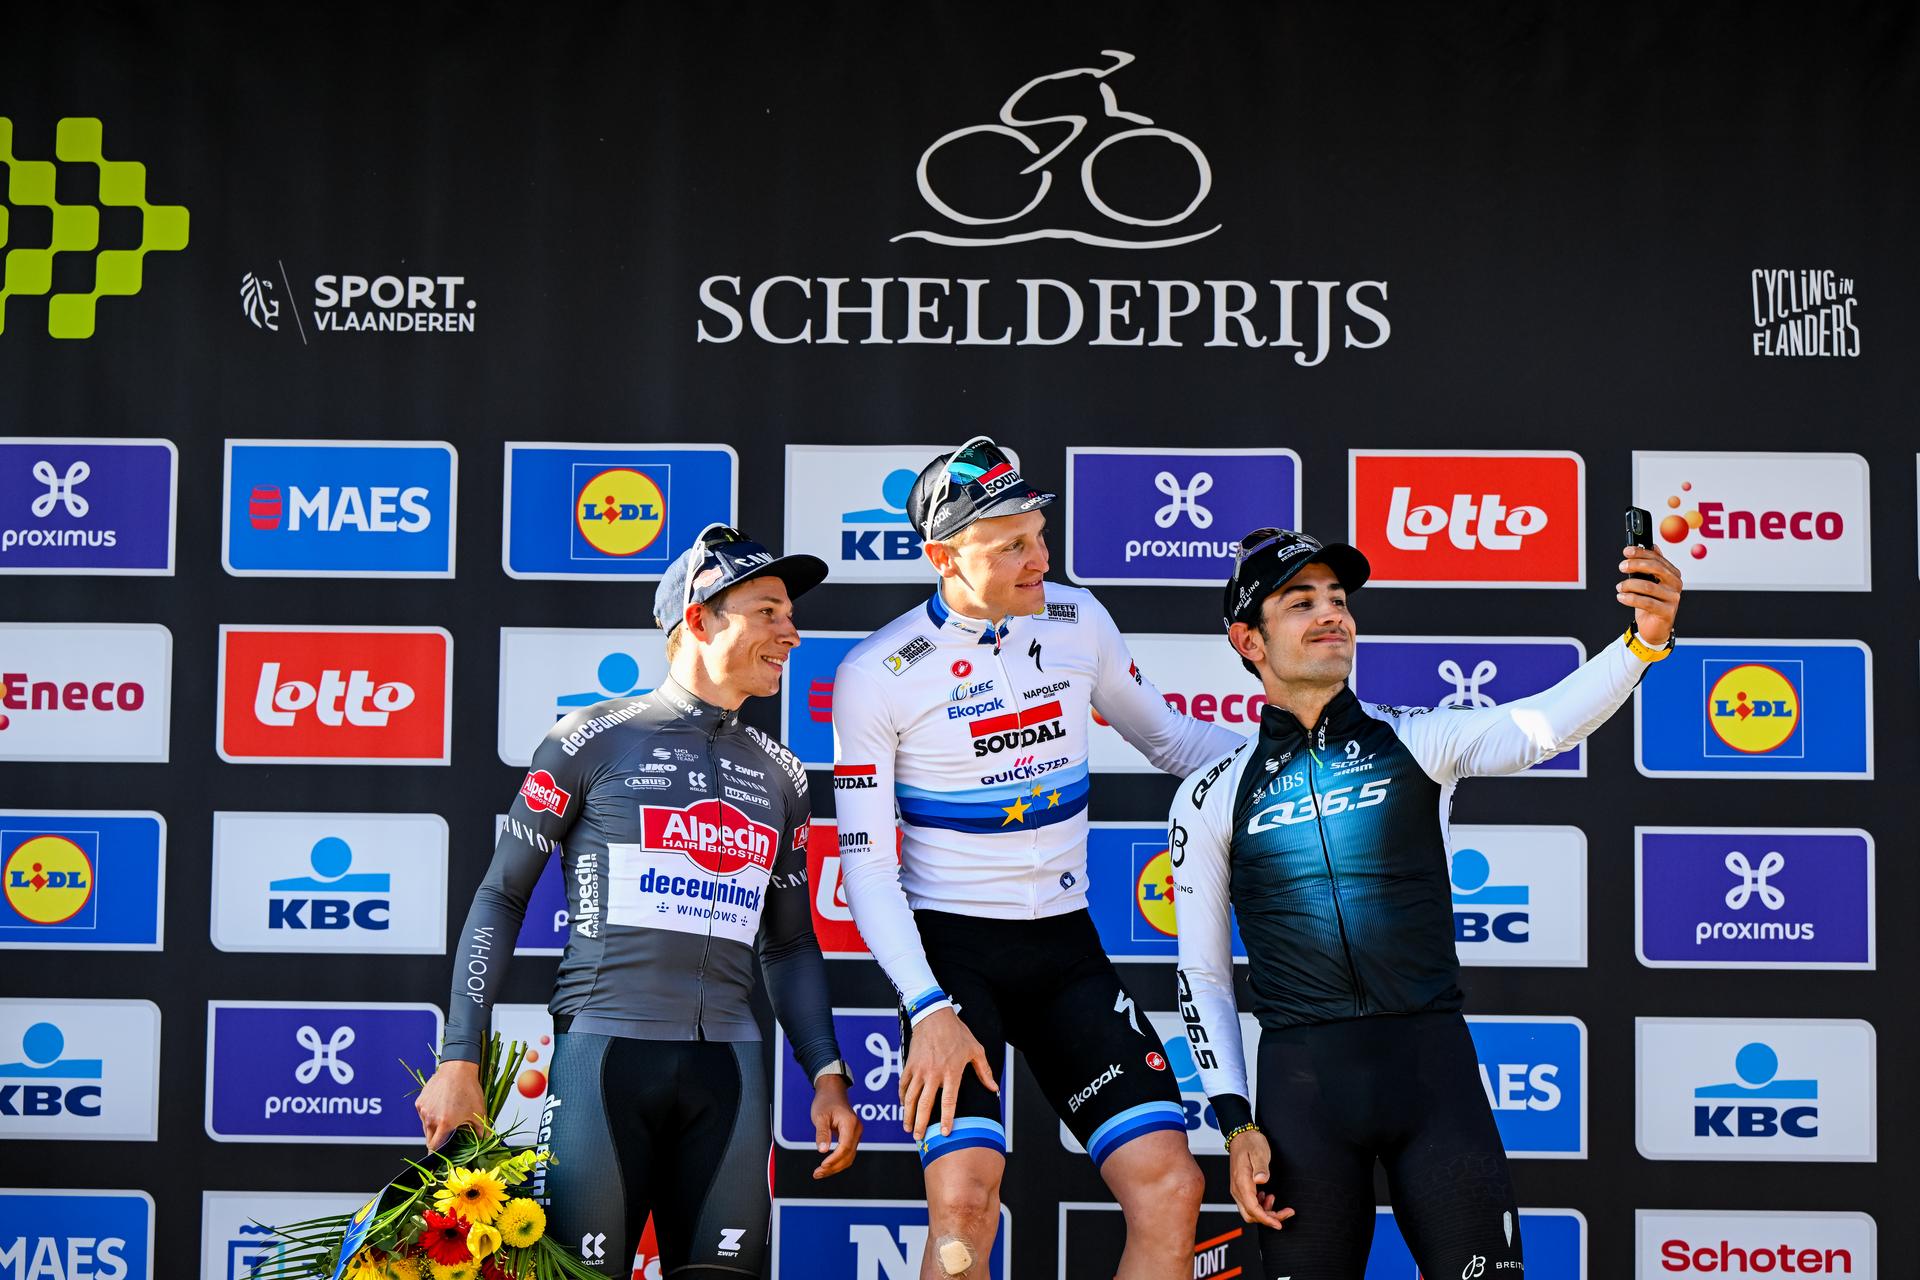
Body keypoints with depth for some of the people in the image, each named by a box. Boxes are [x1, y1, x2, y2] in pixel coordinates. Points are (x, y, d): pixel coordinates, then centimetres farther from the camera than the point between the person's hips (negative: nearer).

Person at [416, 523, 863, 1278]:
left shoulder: (779, 776, 16)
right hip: (603, 1048, -4)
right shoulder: (594, 740, 2)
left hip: (726, 1063, 4)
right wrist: (460, 1059, -2)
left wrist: (827, 1076, 10)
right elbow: (502, 897, 4)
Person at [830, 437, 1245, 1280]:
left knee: (1169, 1187, -9)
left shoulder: (1077, 621, 3)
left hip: (1065, 948, 4)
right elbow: (866, 865, -7)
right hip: (952, 950, -4)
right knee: (965, 1197, -22)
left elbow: (1163, 736, 20)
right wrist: (927, 1009, -18)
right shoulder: (877, 674, -8)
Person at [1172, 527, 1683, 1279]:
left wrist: (1643, 640, -31)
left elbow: (1541, 725, -13)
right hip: (1301, 1077, 0)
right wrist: (1235, 1125, 1)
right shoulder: (1212, 799, 8)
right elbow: (1202, 976, 10)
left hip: (1433, 1065, 0)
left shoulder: (1417, 739, 7)